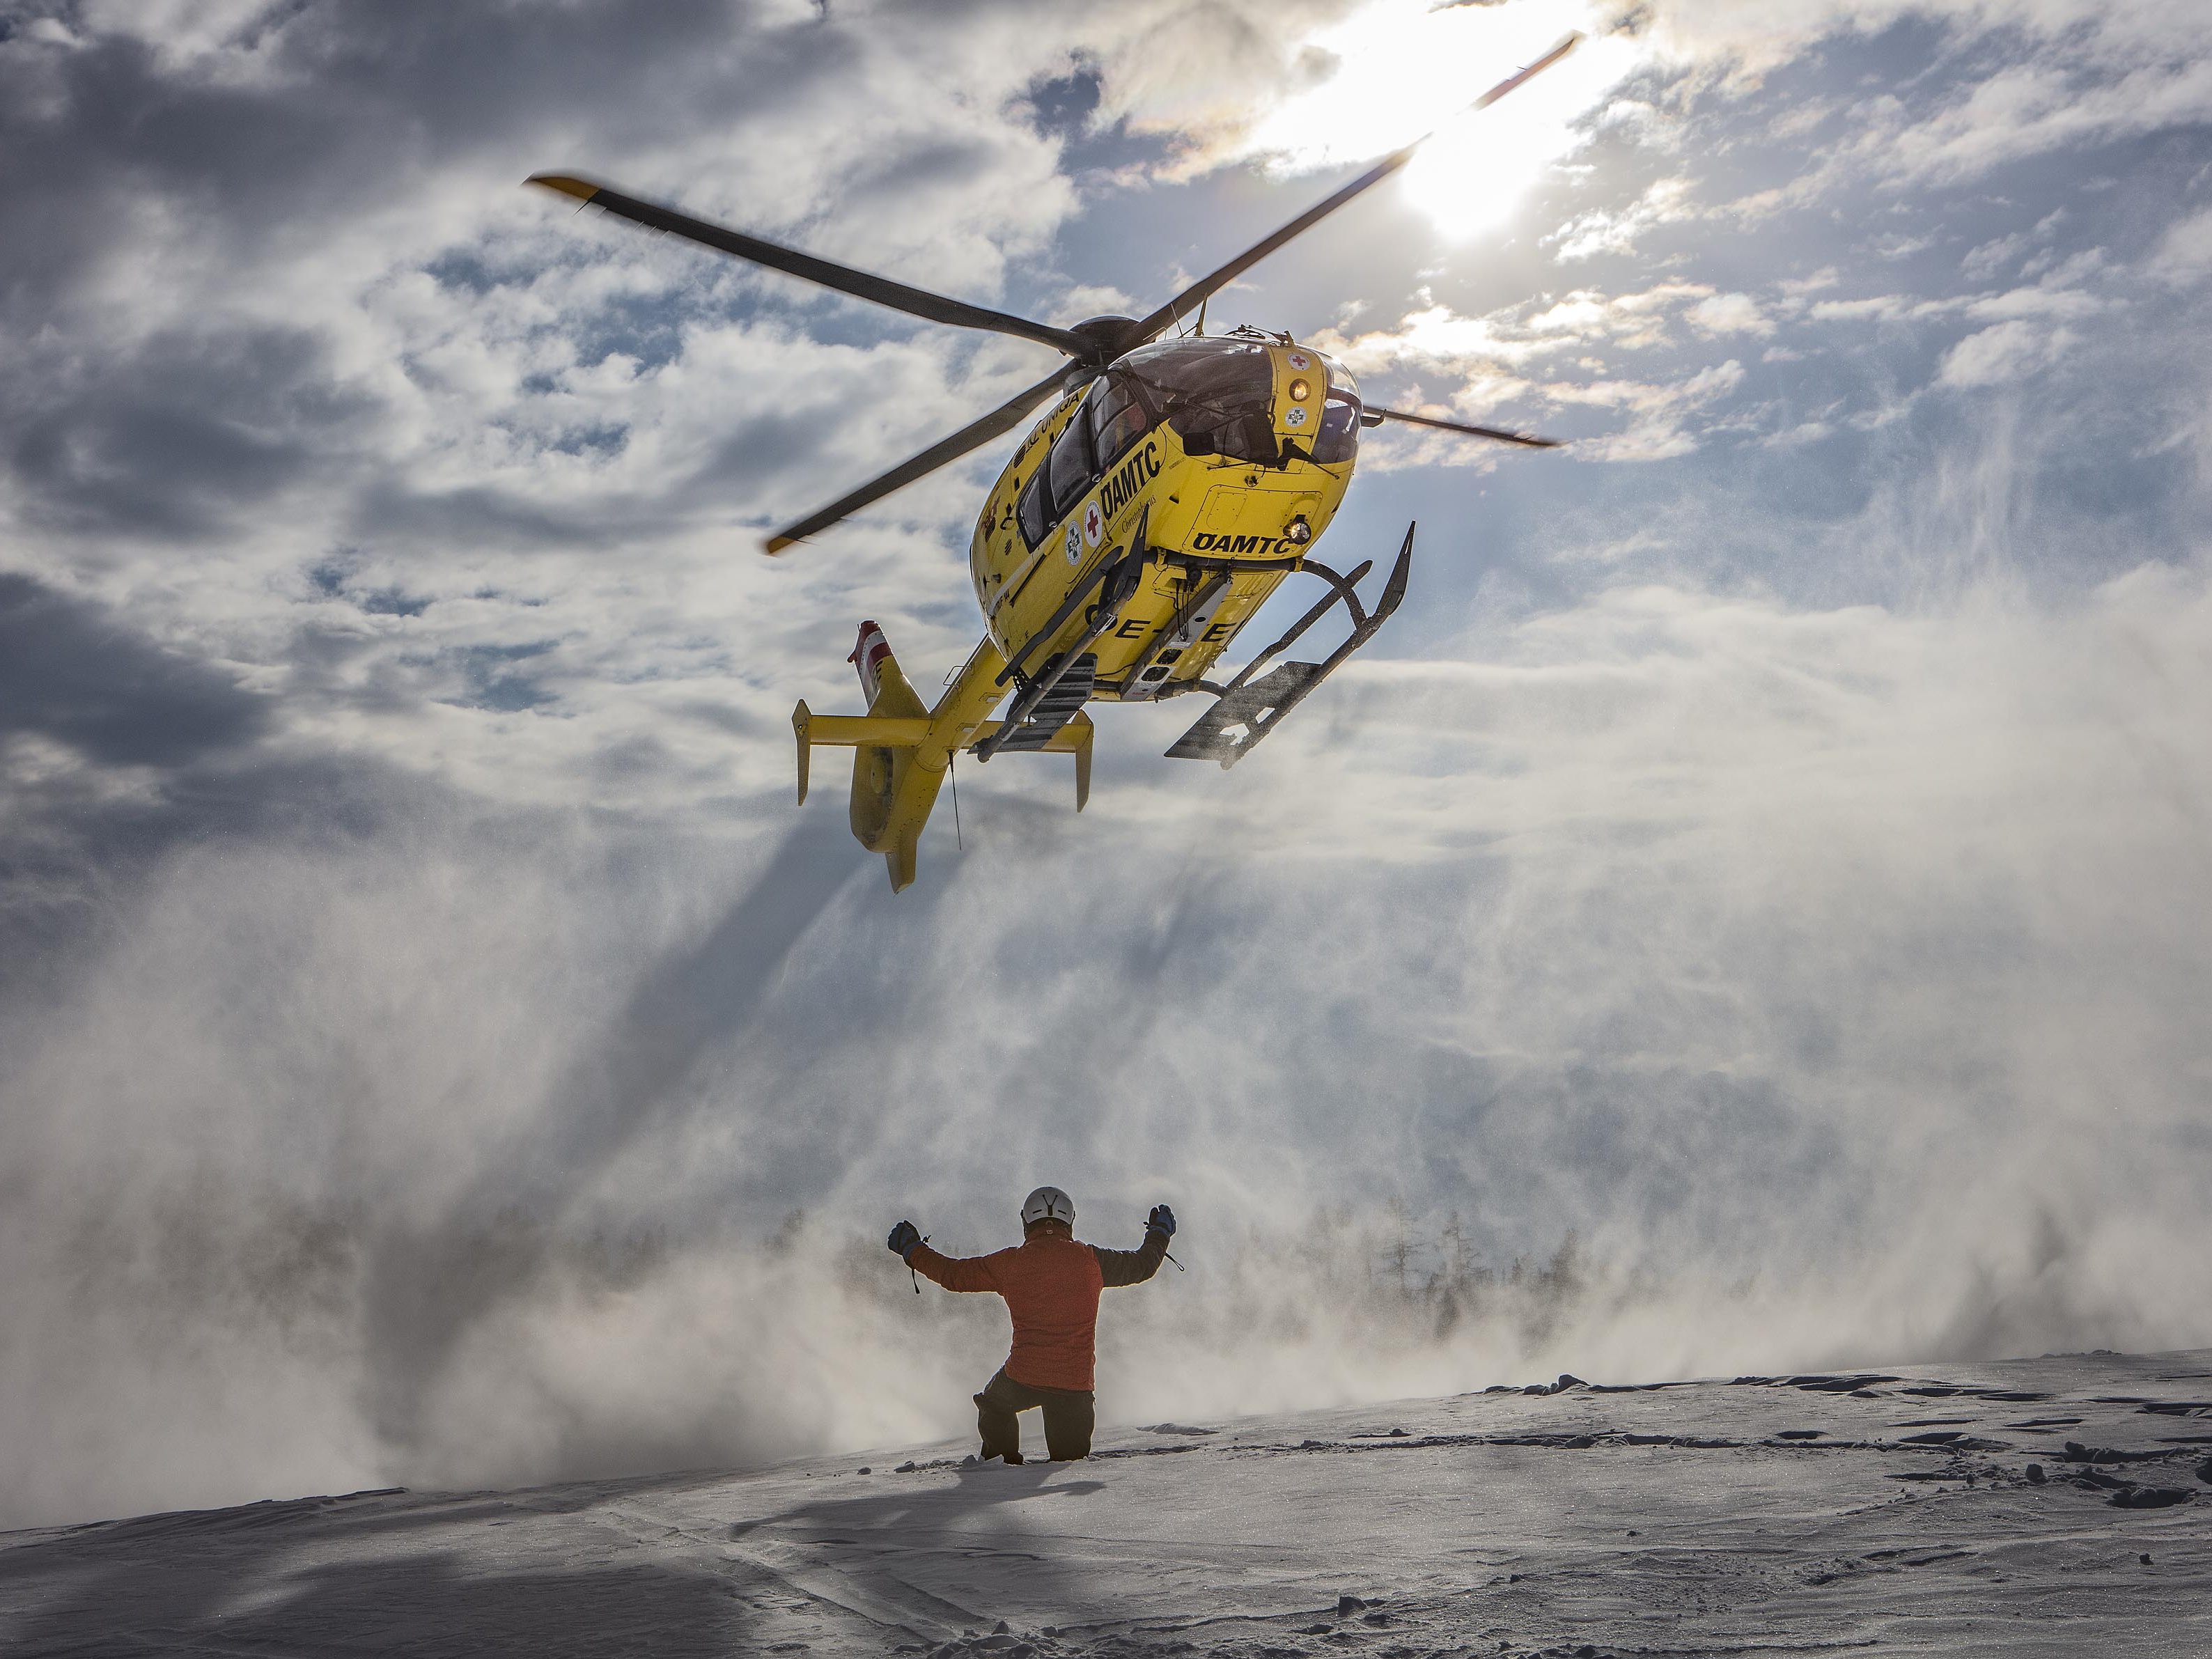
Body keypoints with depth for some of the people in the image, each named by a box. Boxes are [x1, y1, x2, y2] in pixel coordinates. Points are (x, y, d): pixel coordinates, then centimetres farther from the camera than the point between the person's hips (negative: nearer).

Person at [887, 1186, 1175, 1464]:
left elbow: (954, 1275, 7)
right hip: (1076, 1384, 1)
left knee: (994, 1406, 31)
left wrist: (912, 1250, 22)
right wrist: (1159, 1233, 34)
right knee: (1070, 1453, 17)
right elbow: (1141, 1266, 13)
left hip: (1024, 1378, -1)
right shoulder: (1089, 1259, 0)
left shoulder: (1010, 1263, -3)